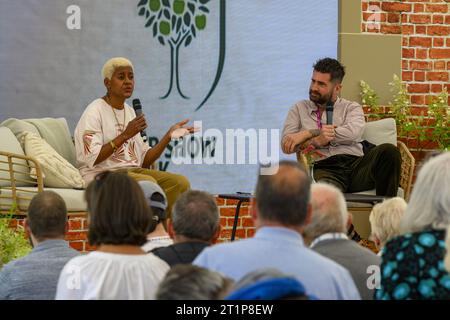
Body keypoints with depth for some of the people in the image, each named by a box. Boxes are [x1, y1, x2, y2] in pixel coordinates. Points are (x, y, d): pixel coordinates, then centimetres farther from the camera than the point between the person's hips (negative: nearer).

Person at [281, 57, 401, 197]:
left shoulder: (352, 108, 19)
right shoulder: (299, 109, 23)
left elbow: (352, 132, -4)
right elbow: (286, 145, 10)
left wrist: (308, 134, -6)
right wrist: (316, 141, -8)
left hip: (355, 164, 3)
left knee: (389, 151, -31)